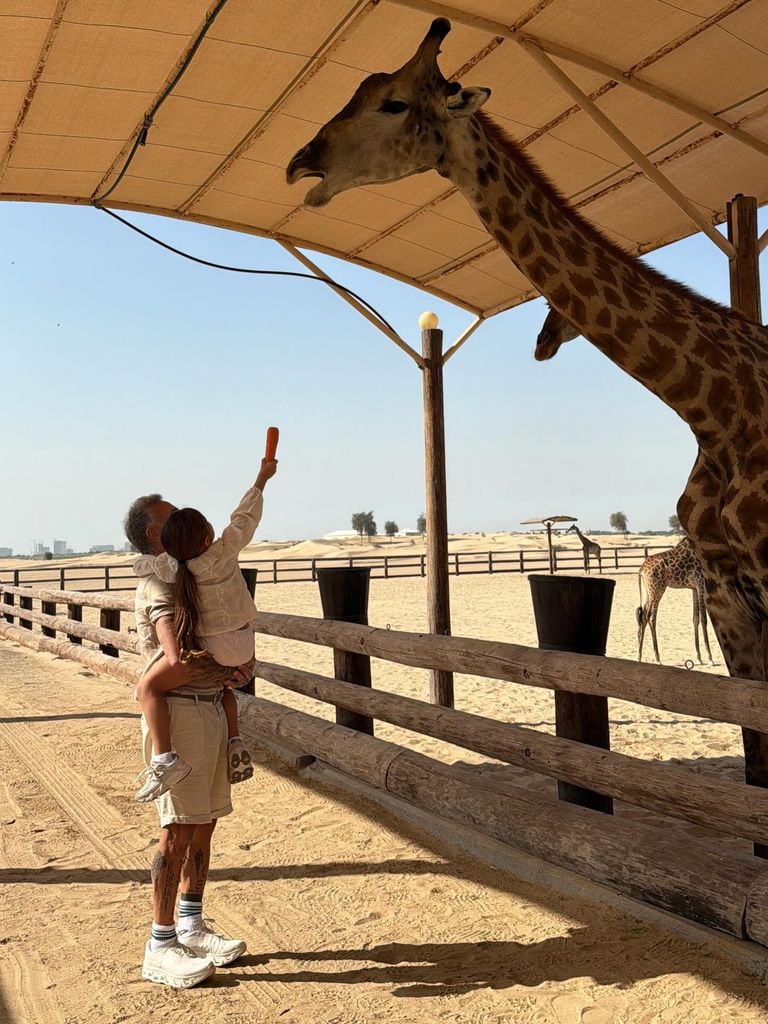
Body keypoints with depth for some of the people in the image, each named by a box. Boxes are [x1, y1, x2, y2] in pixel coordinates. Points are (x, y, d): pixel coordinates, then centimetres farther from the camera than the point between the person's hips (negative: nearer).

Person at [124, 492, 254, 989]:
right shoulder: (159, 584, -13)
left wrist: (246, 664, -1)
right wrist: (230, 669, -10)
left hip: (212, 708, 9)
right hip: (178, 712, -9)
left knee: (205, 822, 14)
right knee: (179, 828, -4)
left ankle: (191, 929, 26)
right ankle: (160, 948, 7)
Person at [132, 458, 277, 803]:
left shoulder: (171, 567, -13)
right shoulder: (226, 550, -12)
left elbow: (140, 565, 8)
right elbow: (246, 515, 3)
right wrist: (262, 477, 15)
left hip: (211, 647, -4)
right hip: (244, 643, 4)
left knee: (148, 687, 0)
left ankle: (165, 759, -16)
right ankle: (235, 742, 18)